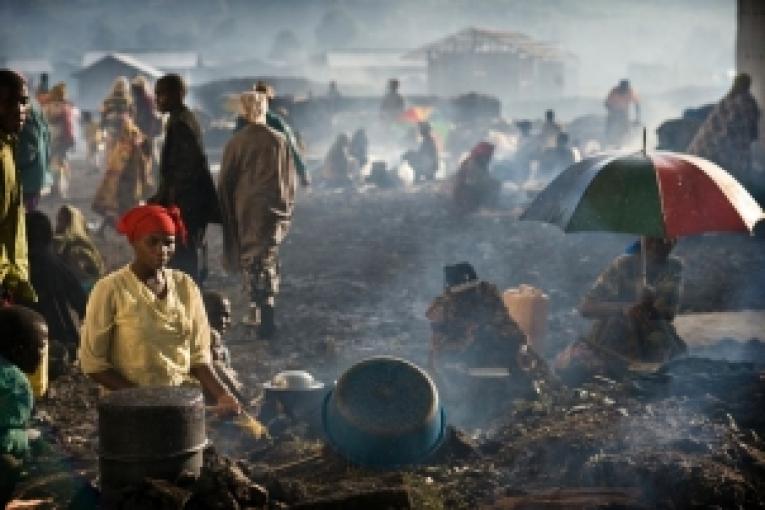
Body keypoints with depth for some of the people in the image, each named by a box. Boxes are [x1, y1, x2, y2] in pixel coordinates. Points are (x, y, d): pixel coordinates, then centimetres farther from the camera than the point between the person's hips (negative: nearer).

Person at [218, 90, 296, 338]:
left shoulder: (236, 143, -6)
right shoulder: (279, 141, -2)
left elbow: (225, 181, 0)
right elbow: (290, 179, 5)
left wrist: (226, 213, 10)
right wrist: (287, 207, 16)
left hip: (246, 208, -1)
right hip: (274, 207, 1)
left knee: (250, 261, 11)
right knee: (269, 261, 7)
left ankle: (258, 313, 11)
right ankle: (265, 315, 0)